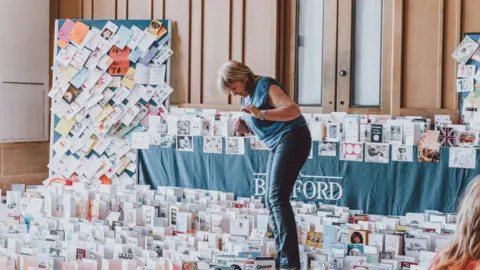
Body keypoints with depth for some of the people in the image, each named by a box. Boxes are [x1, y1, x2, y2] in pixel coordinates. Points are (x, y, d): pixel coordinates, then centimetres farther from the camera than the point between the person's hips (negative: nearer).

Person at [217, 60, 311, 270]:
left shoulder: (265, 86, -11)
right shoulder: (247, 96, 16)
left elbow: (294, 110, -23)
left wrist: (261, 113, -33)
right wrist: (246, 129, 2)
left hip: (292, 139, -10)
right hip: (278, 145, 10)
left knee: (277, 196, -19)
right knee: (271, 200, 7)